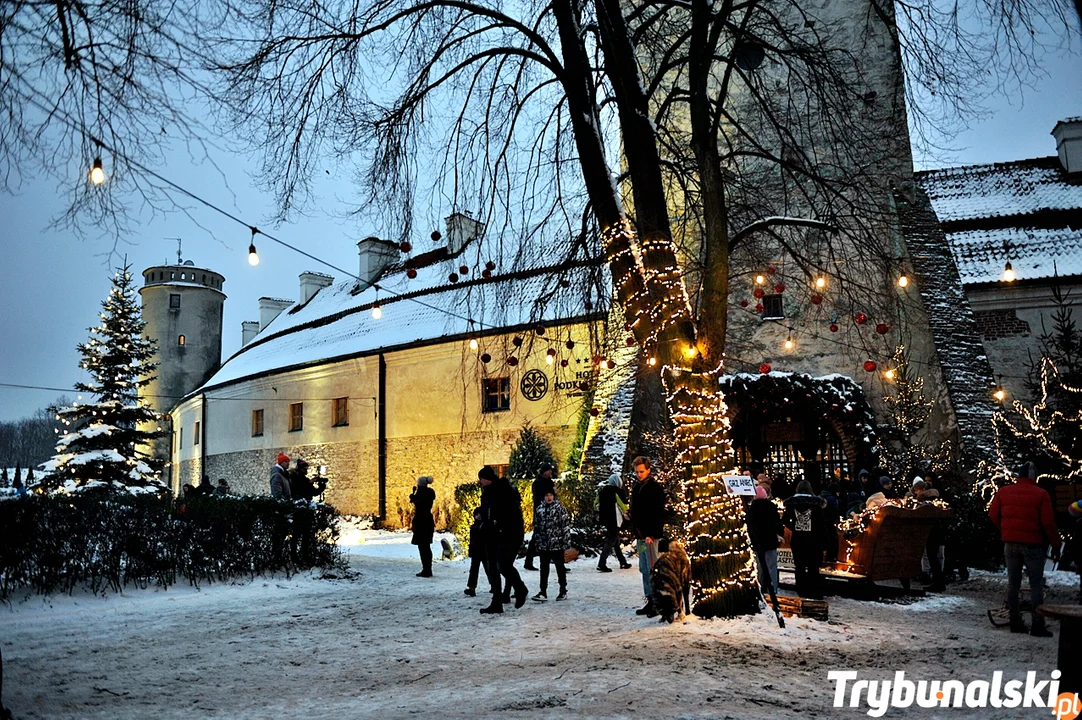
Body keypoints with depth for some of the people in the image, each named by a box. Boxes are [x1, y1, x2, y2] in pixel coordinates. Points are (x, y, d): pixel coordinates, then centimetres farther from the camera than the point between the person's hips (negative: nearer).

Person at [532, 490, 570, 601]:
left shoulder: (560, 508, -5)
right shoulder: (539, 509, 7)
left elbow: (566, 526, -7)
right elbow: (536, 527, 13)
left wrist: (566, 542, -11)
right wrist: (537, 542, 10)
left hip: (557, 544, -4)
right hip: (543, 545, 4)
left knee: (560, 567, 8)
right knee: (544, 569, 8)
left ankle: (563, 591, 17)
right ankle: (543, 592, 12)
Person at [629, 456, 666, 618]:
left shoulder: (654, 489, -11)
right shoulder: (637, 488, 15)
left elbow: (658, 514, -17)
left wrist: (651, 534, -21)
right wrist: (636, 530, 14)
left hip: (650, 535, -9)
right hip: (640, 534, 9)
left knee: (652, 569, -9)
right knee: (644, 569, 11)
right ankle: (650, 601, 17)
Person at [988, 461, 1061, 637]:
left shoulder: (1004, 491, 3)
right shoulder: (1041, 495, -9)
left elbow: (993, 514, 7)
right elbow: (1048, 523, -11)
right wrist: (1056, 544, 2)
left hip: (1010, 543, 4)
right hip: (1033, 544, -4)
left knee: (1013, 583, 11)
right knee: (1036, 585, 2)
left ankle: (1015, 622, 14)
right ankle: (1038, 625, 0)